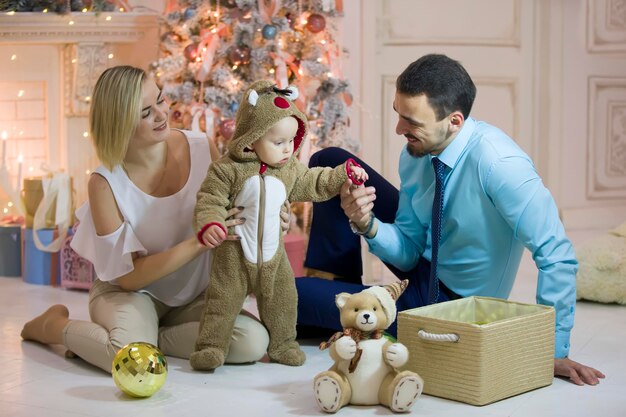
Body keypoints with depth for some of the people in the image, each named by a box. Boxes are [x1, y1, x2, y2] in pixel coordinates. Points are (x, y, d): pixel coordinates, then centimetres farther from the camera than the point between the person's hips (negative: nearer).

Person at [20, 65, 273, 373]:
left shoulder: (201, 148, -11)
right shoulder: (105, 183, -18)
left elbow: (231, 213, 6)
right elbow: (129, 277, -18)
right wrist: (200, 241, -29)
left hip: (194, 294, 3)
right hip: (129, 291, -3)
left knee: (254, 342, -24)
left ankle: (149, 337, -3)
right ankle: (54, 324, 0)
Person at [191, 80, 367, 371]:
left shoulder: (291, 170, 1)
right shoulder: (227, 169, -15)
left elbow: (315, 185, 15)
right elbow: (210, 200, -17)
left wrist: (345, 173, 8)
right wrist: (208, 225, -34)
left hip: (273, 254, 5)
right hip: (234, 253, -5)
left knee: (282, 300, 13)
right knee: (222, 301, -2)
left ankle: (282, 344, 31)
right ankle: (211, 346, 9)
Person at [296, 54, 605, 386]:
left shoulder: (495, 161, -33)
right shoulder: (416, 153, -11)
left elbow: (556, 255, -31)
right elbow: (408, 252, -6)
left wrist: (554, 351, -28)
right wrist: (366, 225, -27)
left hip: (450, 300, -7)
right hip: (422, 267, 7)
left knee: (290, 295, -12)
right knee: (331, 161, 0)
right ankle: (336, 285, 13)